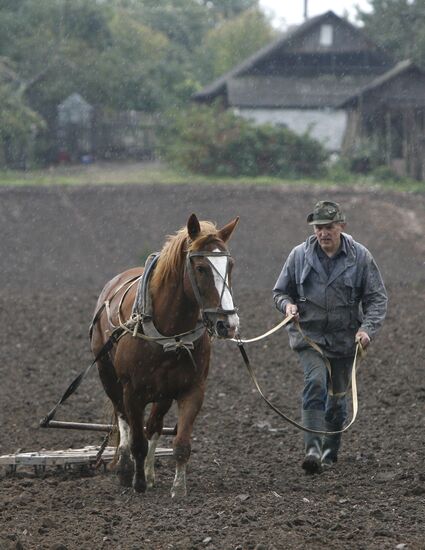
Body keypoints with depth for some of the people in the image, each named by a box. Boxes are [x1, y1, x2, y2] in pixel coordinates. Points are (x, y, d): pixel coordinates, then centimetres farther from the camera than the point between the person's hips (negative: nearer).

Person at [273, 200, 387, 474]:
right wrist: (288, 304, -14)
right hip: (308, 333, -1)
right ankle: (313, 448, -30)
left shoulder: (360, 257, -3)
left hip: (344, 338, 1)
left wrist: (368, 328, -17)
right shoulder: (300, 255, -2)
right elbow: (280, 291, 9)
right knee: (316, 382, -23)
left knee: (338, 395, 10)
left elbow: (378, 298, -1)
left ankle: (331, 450, 29)